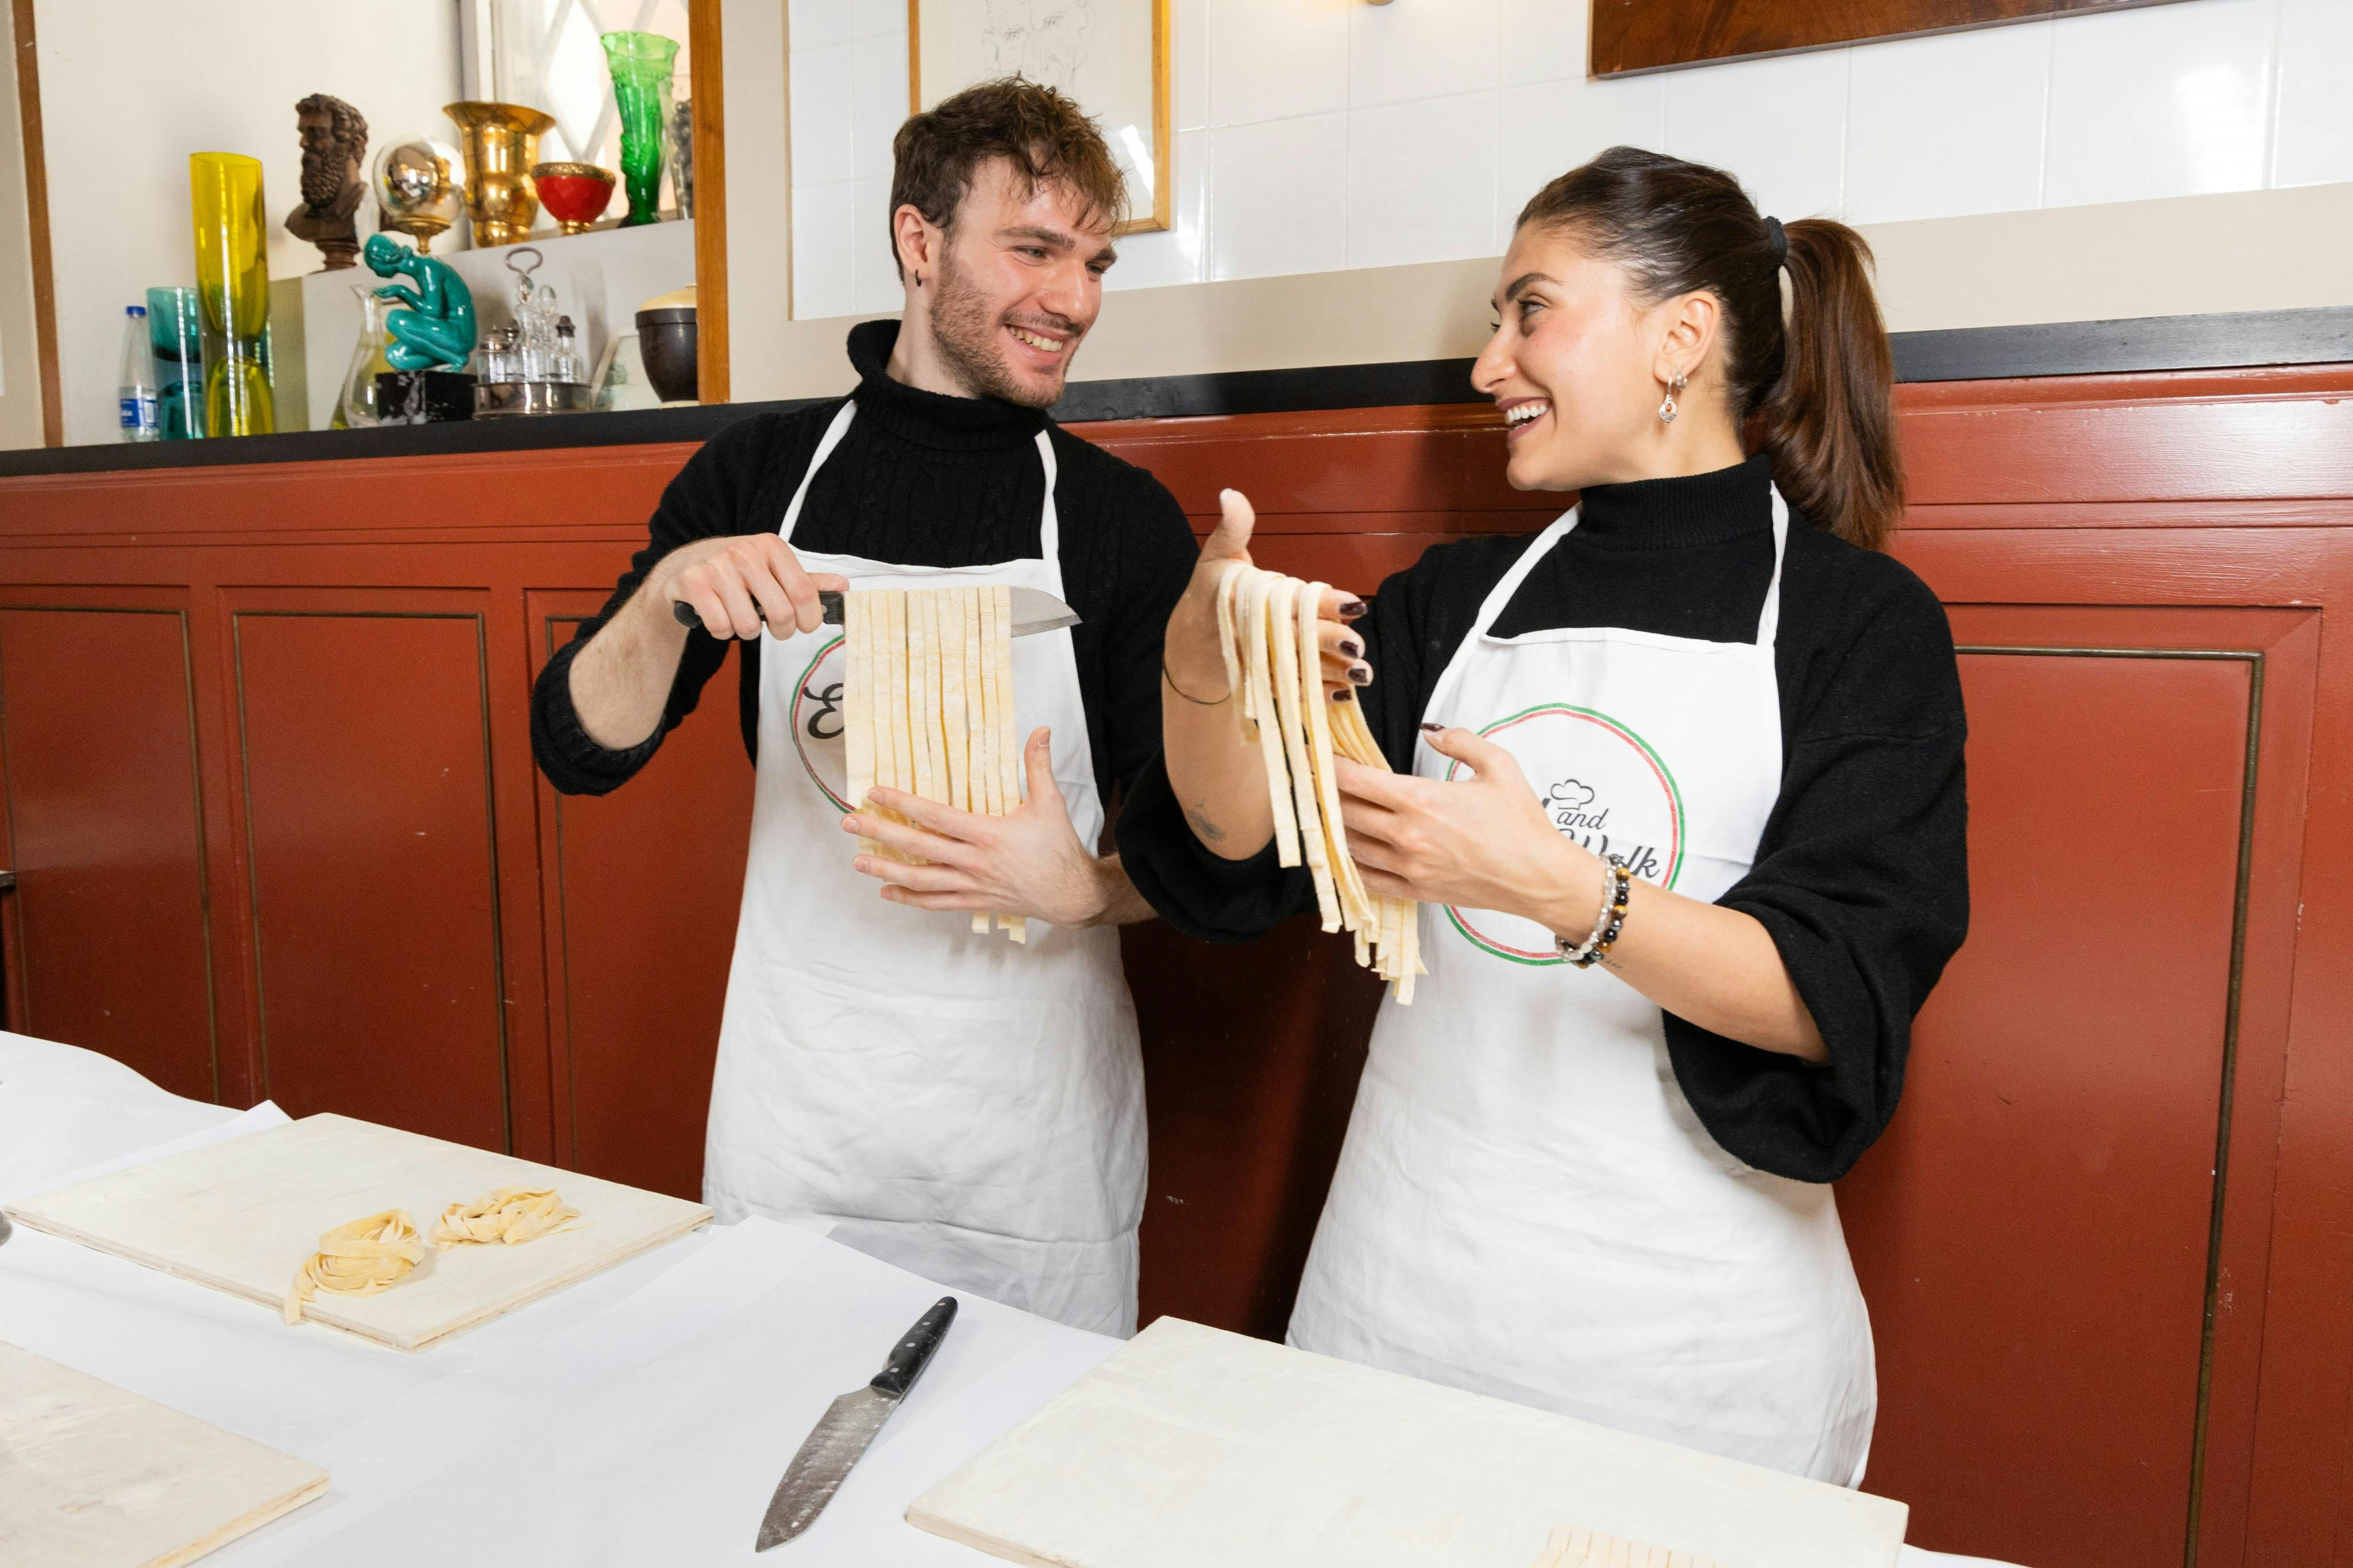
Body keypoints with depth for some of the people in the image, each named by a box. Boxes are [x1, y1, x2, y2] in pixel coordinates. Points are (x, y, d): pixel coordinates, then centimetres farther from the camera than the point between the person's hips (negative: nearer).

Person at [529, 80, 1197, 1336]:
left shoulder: (1126, 521, -3)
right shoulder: (758, 474, 1)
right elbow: (578, 752, 0)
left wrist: (1080, 889, -22)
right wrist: (669, 591, -18)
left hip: (1029, 1131, -1)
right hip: (792, 1121, 1)